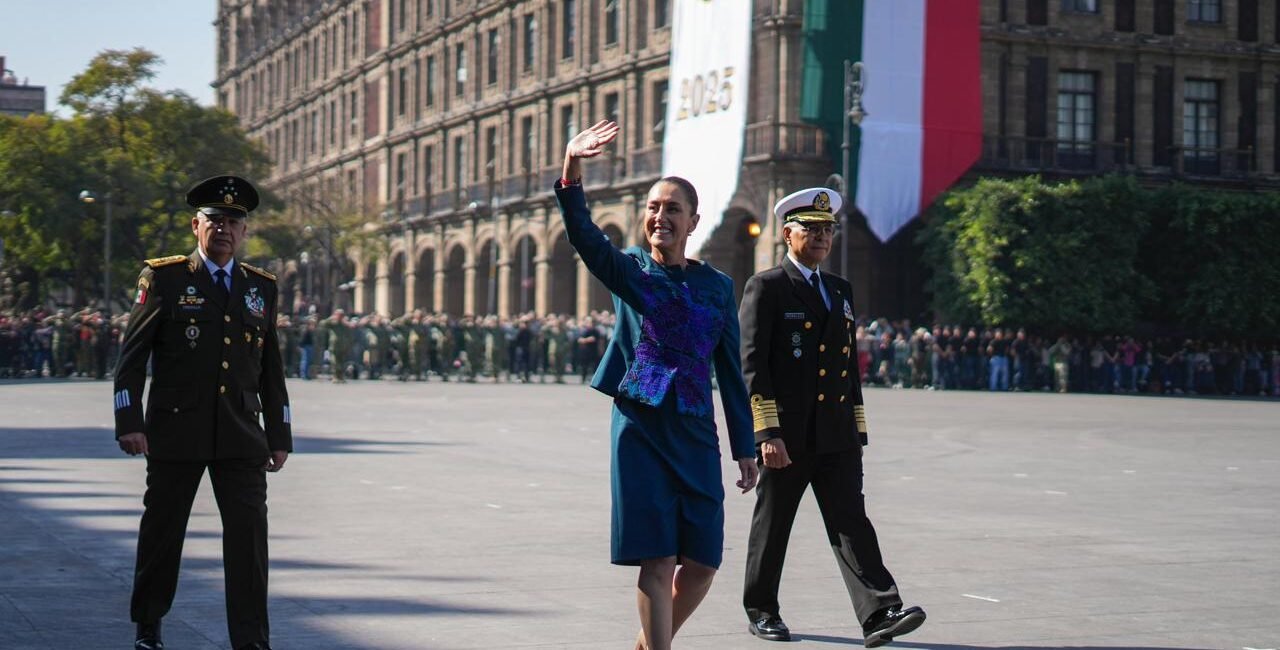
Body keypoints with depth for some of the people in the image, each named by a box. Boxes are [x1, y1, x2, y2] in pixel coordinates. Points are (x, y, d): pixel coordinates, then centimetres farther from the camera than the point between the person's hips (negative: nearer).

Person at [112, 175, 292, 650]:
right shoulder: (163, 278, 1)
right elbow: (132, 354, -1)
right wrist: (129, 422, -10)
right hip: (175, 432, -2)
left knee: (250, 533, -7)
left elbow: (271, 368, 15)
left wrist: (279, 436, 12)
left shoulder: (261, 287, 12)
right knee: (162, 531, 9)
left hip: (241, 437, 2)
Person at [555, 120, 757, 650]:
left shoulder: (717, 286, 10)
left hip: (694, 432, 3)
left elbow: (731, 371, 11)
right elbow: (582, 233, -15)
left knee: (702, 562, 5)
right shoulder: (627, 271, 4)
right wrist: (572, 170, -32)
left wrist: (744, 447, 9)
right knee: (657, 558, -7)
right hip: (640, 427, -3)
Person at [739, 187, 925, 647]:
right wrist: (768, 433, -18)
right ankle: (761, 611, 22)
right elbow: (753, 363, -11)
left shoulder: (840, 290, 17)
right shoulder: (765, 288, -4)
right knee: (772, 526, 7)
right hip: (787, 436, -5)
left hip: (836, 436, 5)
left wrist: (858, 431, 15)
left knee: (851, 523, -4)